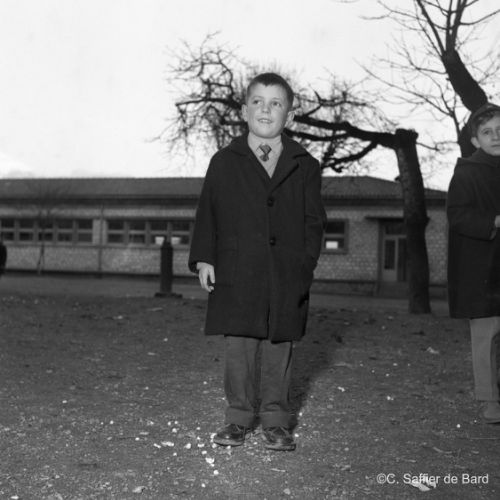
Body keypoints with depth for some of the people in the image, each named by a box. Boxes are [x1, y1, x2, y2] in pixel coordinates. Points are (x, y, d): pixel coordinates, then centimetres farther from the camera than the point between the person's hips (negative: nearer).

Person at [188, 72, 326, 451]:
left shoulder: (304, 166, 6)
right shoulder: (224, 162, 6)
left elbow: (313, 221, 6)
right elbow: (207, 214, 6)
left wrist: (306, 264, -3)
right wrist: (204, 258, -2)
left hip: (287, 276, 0)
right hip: (236, 273, 0)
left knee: (279, 347, 8)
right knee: (239, 346, 5)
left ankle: (276, 420, 20)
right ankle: (240, 416, 18)